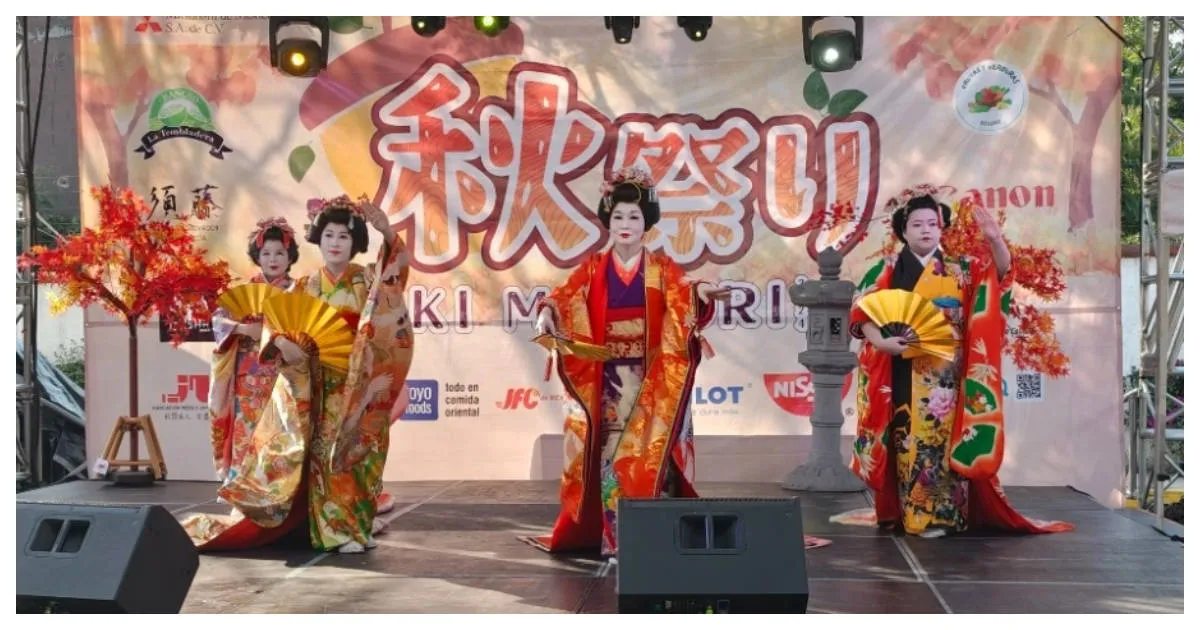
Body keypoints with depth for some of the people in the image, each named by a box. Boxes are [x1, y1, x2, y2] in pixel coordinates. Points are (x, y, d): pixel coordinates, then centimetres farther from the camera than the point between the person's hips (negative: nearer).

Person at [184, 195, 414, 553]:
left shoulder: (369, 280, 1)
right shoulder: (305, 287, 9)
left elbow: (397, 269, -19)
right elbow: (275, 322, 3)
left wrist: (388, 233, -39)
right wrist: (281, 342, -21)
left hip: (358, 384, -2)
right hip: (317, 386, 2)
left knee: (353, 449, -2)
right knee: (321, 452, 1)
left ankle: (353, 524, 8)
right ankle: (340, 527, 8)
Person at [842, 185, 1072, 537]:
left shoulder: (960, 270, 12)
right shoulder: (888, 272, 5)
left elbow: (1001, 273, 0)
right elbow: (863, 314, -2)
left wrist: (995, 239, -17)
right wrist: (883, 341, -18)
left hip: (947, 376, 2)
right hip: (906, 375, -2)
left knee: (945, 438, 0)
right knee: (913, 440, -3)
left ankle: (944, 513, 6)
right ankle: (916, 514, 3)